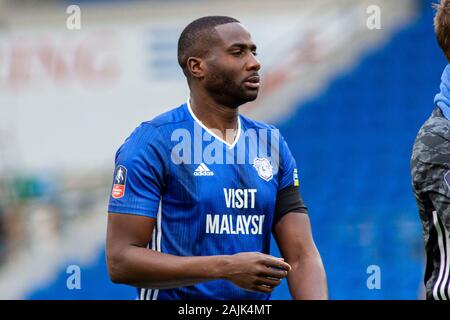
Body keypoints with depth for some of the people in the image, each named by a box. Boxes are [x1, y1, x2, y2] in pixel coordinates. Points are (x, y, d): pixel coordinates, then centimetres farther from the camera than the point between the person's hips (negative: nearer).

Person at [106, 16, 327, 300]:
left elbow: (302, 257, 2)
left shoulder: (272, 145, 7)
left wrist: (318, 298, -18)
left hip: (258, 301, 5)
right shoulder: (151, 145, -10)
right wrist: (226, 268, -23)